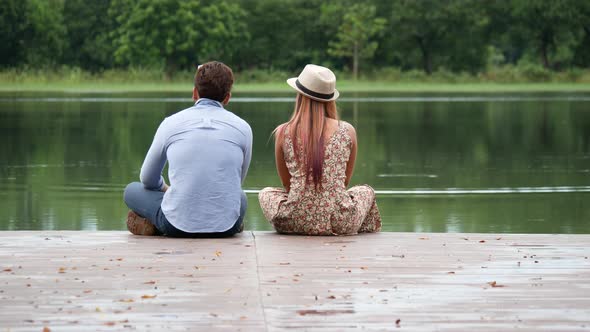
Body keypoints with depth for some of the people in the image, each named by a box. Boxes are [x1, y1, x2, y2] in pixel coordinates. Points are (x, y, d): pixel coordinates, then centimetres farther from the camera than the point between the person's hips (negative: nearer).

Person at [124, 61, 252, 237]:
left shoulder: (171, 123, 3)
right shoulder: (242, 128, 4)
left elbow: (148, 179, 17)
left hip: (177, 226, -1)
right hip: (224, 227, 1)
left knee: (132, 190, 26)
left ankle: (154, 225, -2)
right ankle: (232, 225, 6)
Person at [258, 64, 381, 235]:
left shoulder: (283, 133, -3)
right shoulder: (347, 131, -2)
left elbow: (286, 183, 10)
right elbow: (345, 181, 11)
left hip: (295, 223, 0)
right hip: (340, 224, 0)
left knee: (265, 193, 33)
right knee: (366, 192, 34)